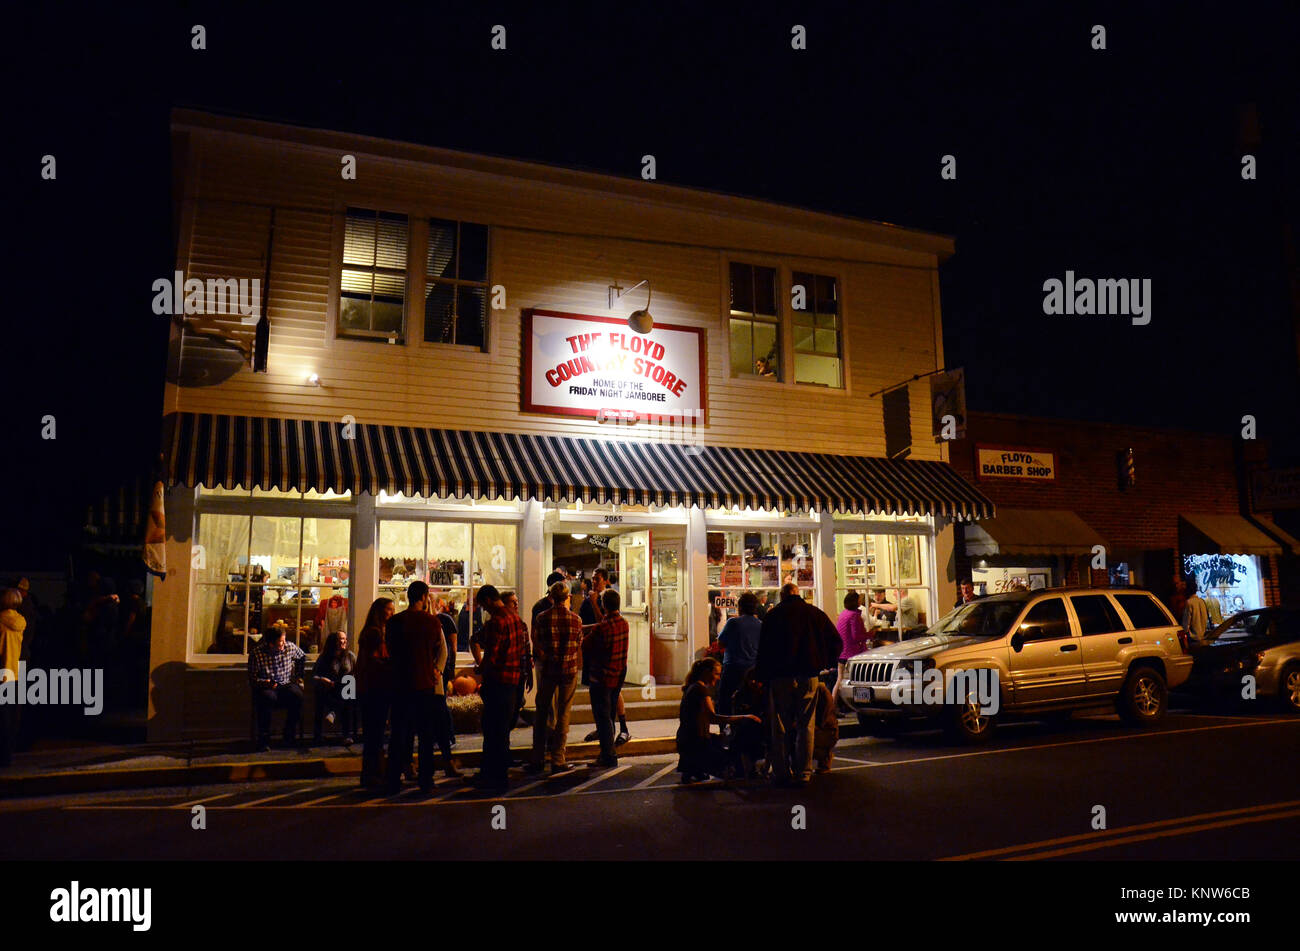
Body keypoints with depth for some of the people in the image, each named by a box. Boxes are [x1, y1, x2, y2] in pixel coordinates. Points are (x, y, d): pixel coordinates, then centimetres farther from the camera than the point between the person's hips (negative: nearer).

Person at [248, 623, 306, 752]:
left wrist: (298, 676, 20)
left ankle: (289, 737, -16)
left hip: (286, 685, 2)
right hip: (266, 687, -2)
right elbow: (252, 679, -4)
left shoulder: (290, 648, 1)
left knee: (297, 695, -32)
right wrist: (265, 682, -24)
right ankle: (264, 740, -27)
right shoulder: (256, 653, -7)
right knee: (267, 697, -39)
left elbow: (302, 657, 24)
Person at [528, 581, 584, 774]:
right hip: (569, 671, 0)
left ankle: (538, 760, 14)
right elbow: (579, 647, 6)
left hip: (548, 670, 0)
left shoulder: (541, 618, -5)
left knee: (541, 714, 11)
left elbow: (537, 647, -1)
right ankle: (557, 761, 7)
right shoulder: (576, 619, -4)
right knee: (563, 715, 6)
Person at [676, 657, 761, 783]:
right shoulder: (701, 689, -15)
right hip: (694, 743, -10)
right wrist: (744, 717, -26)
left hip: (686, 739, 10)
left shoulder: (691, 687, 15)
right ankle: (691, 771, -3)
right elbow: (712, 717, -26)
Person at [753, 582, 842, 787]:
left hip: (780, 677, -1)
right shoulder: (816, 613, 7)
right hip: (808, 677, 2)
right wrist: (823, 665, 17)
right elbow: (837, 643, 8)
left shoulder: (773, 615, 2)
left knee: (780, 728, 6)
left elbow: (764, 649, -1)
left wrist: (761, 677, 6)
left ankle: (781, 773, 8)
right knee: (806, 726, 7)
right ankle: (803, 773, 6)